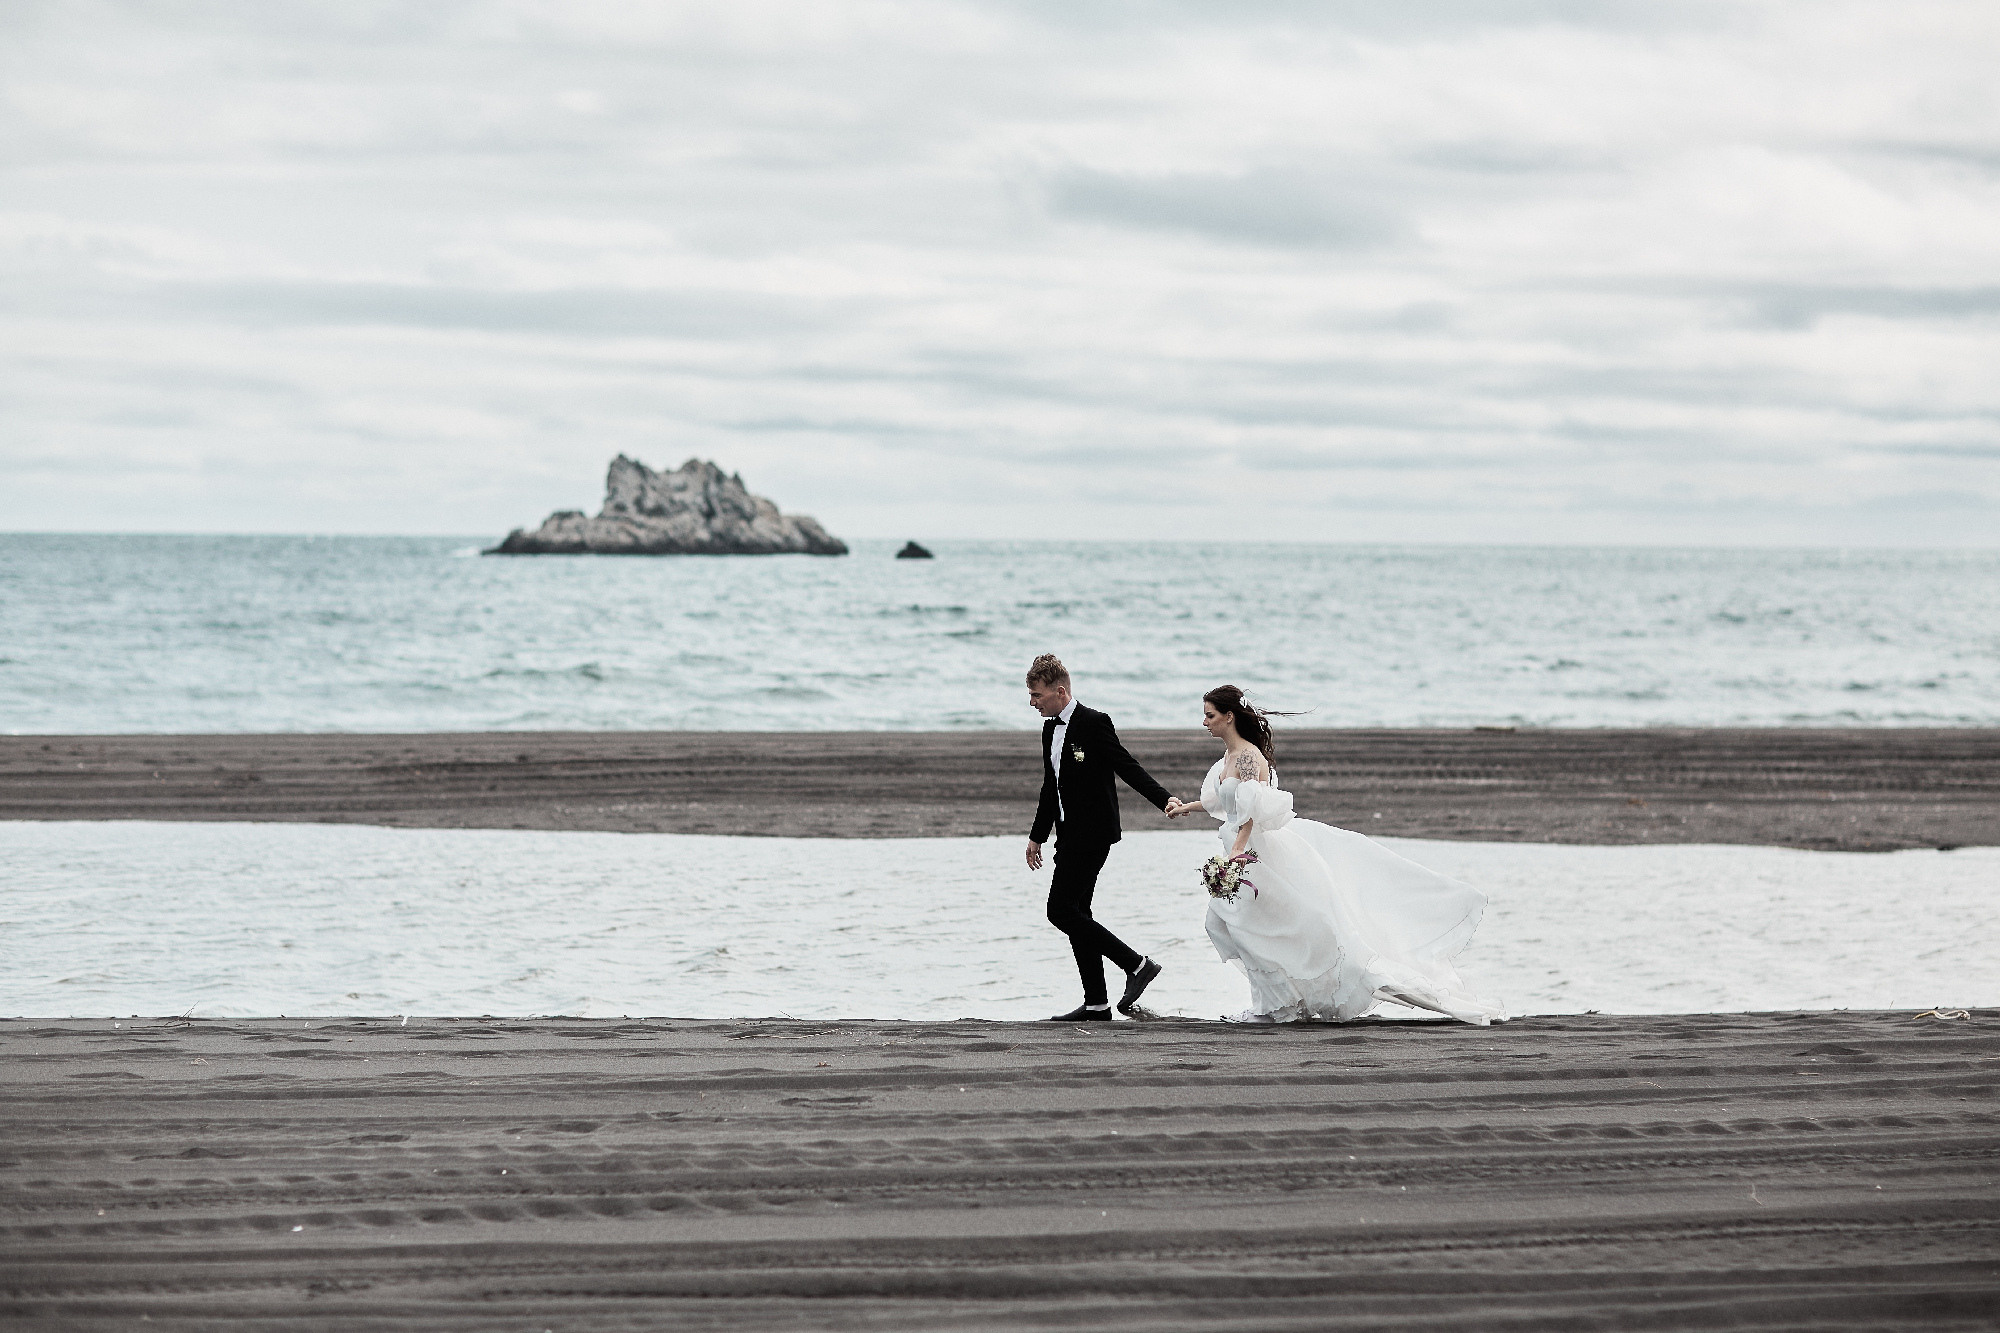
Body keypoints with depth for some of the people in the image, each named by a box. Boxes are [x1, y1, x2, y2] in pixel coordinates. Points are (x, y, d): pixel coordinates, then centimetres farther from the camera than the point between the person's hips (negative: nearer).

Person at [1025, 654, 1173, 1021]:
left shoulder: (1094, 723, -13)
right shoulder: (1050, 730, 14)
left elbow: (1128, 767, -17)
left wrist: (1165, 800, -28)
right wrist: (1037, 836, 25)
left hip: (1091, 835, -9)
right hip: (1071, 836, 9)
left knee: (1061, 911, -13)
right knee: (1074, 914, 7)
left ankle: (1136, 965, -7)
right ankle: (1096, 1004, 10)